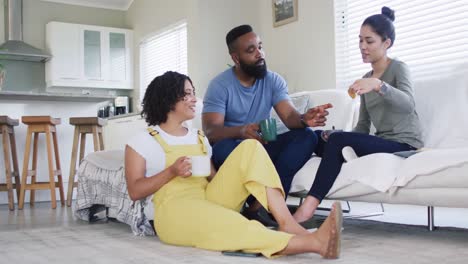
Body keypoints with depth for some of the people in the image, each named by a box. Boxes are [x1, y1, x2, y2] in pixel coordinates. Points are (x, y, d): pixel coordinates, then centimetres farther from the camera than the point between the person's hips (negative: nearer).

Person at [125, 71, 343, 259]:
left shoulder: (198, 137, 23)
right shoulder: (143, 141, 6)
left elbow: (212, 177, 17)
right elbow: (134, 192, -1)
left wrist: (234, 179, -6)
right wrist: (171, 172, -15)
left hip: (211, 200, 6)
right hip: (175, 210, -6)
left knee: (250, 147, -14)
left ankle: (287, 224, -30)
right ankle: (313, 242, -51)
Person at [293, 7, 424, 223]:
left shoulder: (398, 68, -3)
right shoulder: (366, 79, 17)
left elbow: (408, 105, -25)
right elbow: (363, 126, 13)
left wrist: (379, 85, -42)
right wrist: (343, 143, -7)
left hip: (404, 144, -7)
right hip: (380, 142, 7)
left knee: (338, 139, -28)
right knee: (319, 138, -11)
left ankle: (307, 208, -33)